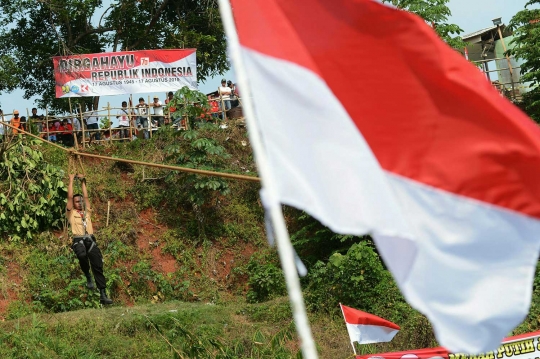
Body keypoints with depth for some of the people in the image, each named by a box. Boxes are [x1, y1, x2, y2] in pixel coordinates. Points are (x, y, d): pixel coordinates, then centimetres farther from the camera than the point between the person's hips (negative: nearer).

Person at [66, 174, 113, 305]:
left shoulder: (87, 212, 23)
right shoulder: (71, 213, 13)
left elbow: (86, 197, 18)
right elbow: (70, 197, 7)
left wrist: (83, 182, 22)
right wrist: (71, 181, 11)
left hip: (90, 240, 4)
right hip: (79, 241, -4)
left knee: (98, 266, -8)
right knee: (82, 255, -37)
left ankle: (103, 294, -11)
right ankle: (88, 277, -11)